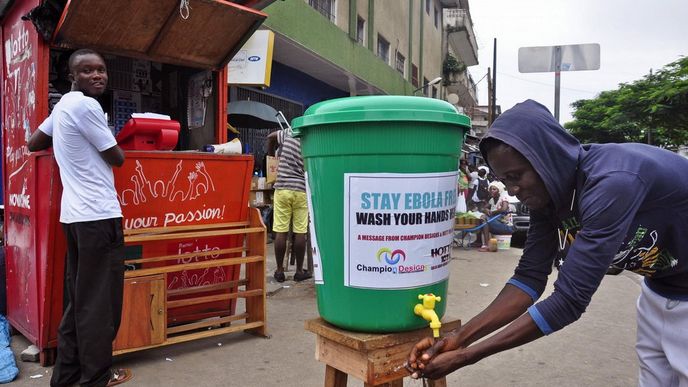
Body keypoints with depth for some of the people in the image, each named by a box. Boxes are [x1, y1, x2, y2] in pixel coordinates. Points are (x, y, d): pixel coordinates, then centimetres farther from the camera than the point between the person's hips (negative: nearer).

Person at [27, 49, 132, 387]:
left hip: (75, 214, 9)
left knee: (78, 296, 16)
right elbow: (117, 158, -6)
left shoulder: (63, 105, 16)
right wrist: (109, 141, 15)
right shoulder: (86, 106, -12)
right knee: (100, 299, 0)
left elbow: (34, 143, 26)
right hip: (98, 214, -9)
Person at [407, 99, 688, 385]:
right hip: (660, 285, 6)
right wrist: (460, 337, -22)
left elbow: (569, 300, -37)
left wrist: (465, 356, -34)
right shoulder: (547, 190, -12)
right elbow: (530, 276, -12)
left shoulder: (611, 183, -36)